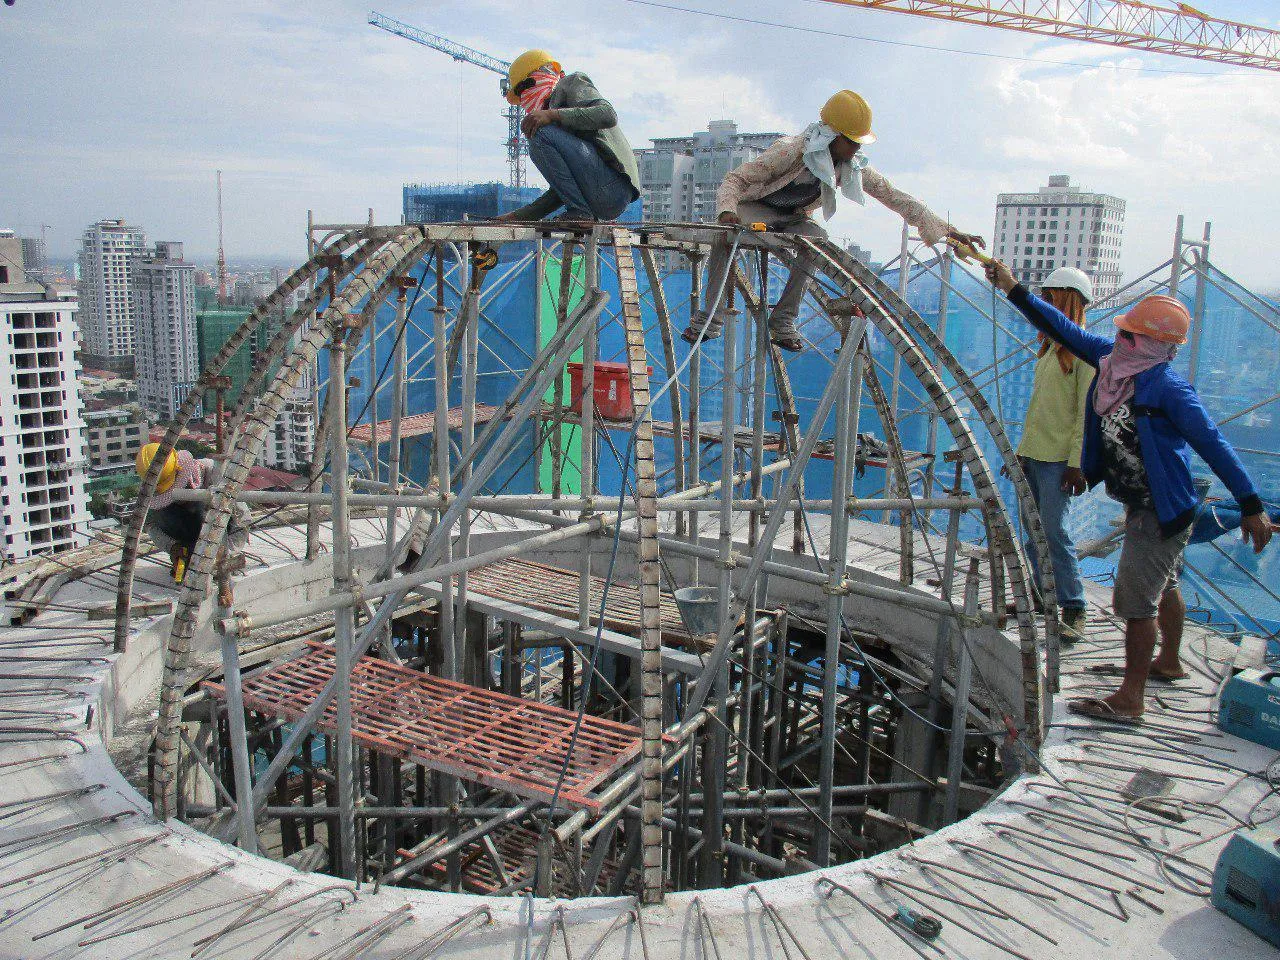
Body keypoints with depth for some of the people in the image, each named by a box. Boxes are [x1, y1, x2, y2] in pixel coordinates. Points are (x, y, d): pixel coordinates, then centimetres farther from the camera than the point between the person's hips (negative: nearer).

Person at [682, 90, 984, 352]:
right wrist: (726, 211, -51)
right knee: (725, 234, -37)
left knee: (818, 239, -30)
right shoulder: (791, 151, -31)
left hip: (794, 218, 4)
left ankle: (783, 319, -23)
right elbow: (735, 178, -29)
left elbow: (896, 198, -15)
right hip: (756, 209, -4)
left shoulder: (855, 167, -16)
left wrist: (948, 231, -23)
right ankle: (711, 318, -31)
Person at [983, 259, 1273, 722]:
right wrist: (1012, 289, 2)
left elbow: (1214, 445, -22)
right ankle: (1169, 663, 46)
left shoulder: (1169, 388, -24)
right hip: (1143, 505, 9)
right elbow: (1064, 329, 4)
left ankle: (1130, 699, -1)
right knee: (1163, 585, 25)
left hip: (1162, 510, -9)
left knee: (1136, 597, -8)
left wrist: (1251, 506, -22)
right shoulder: (1112, 358, -3)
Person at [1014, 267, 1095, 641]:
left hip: (1058, 457, -8)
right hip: (1034, 454, 9)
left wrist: (1078, 462, -19)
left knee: (1054, 531, -10)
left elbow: (1089, 411, -14)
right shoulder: (1051, 346, 17)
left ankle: (1074, 608, -2)